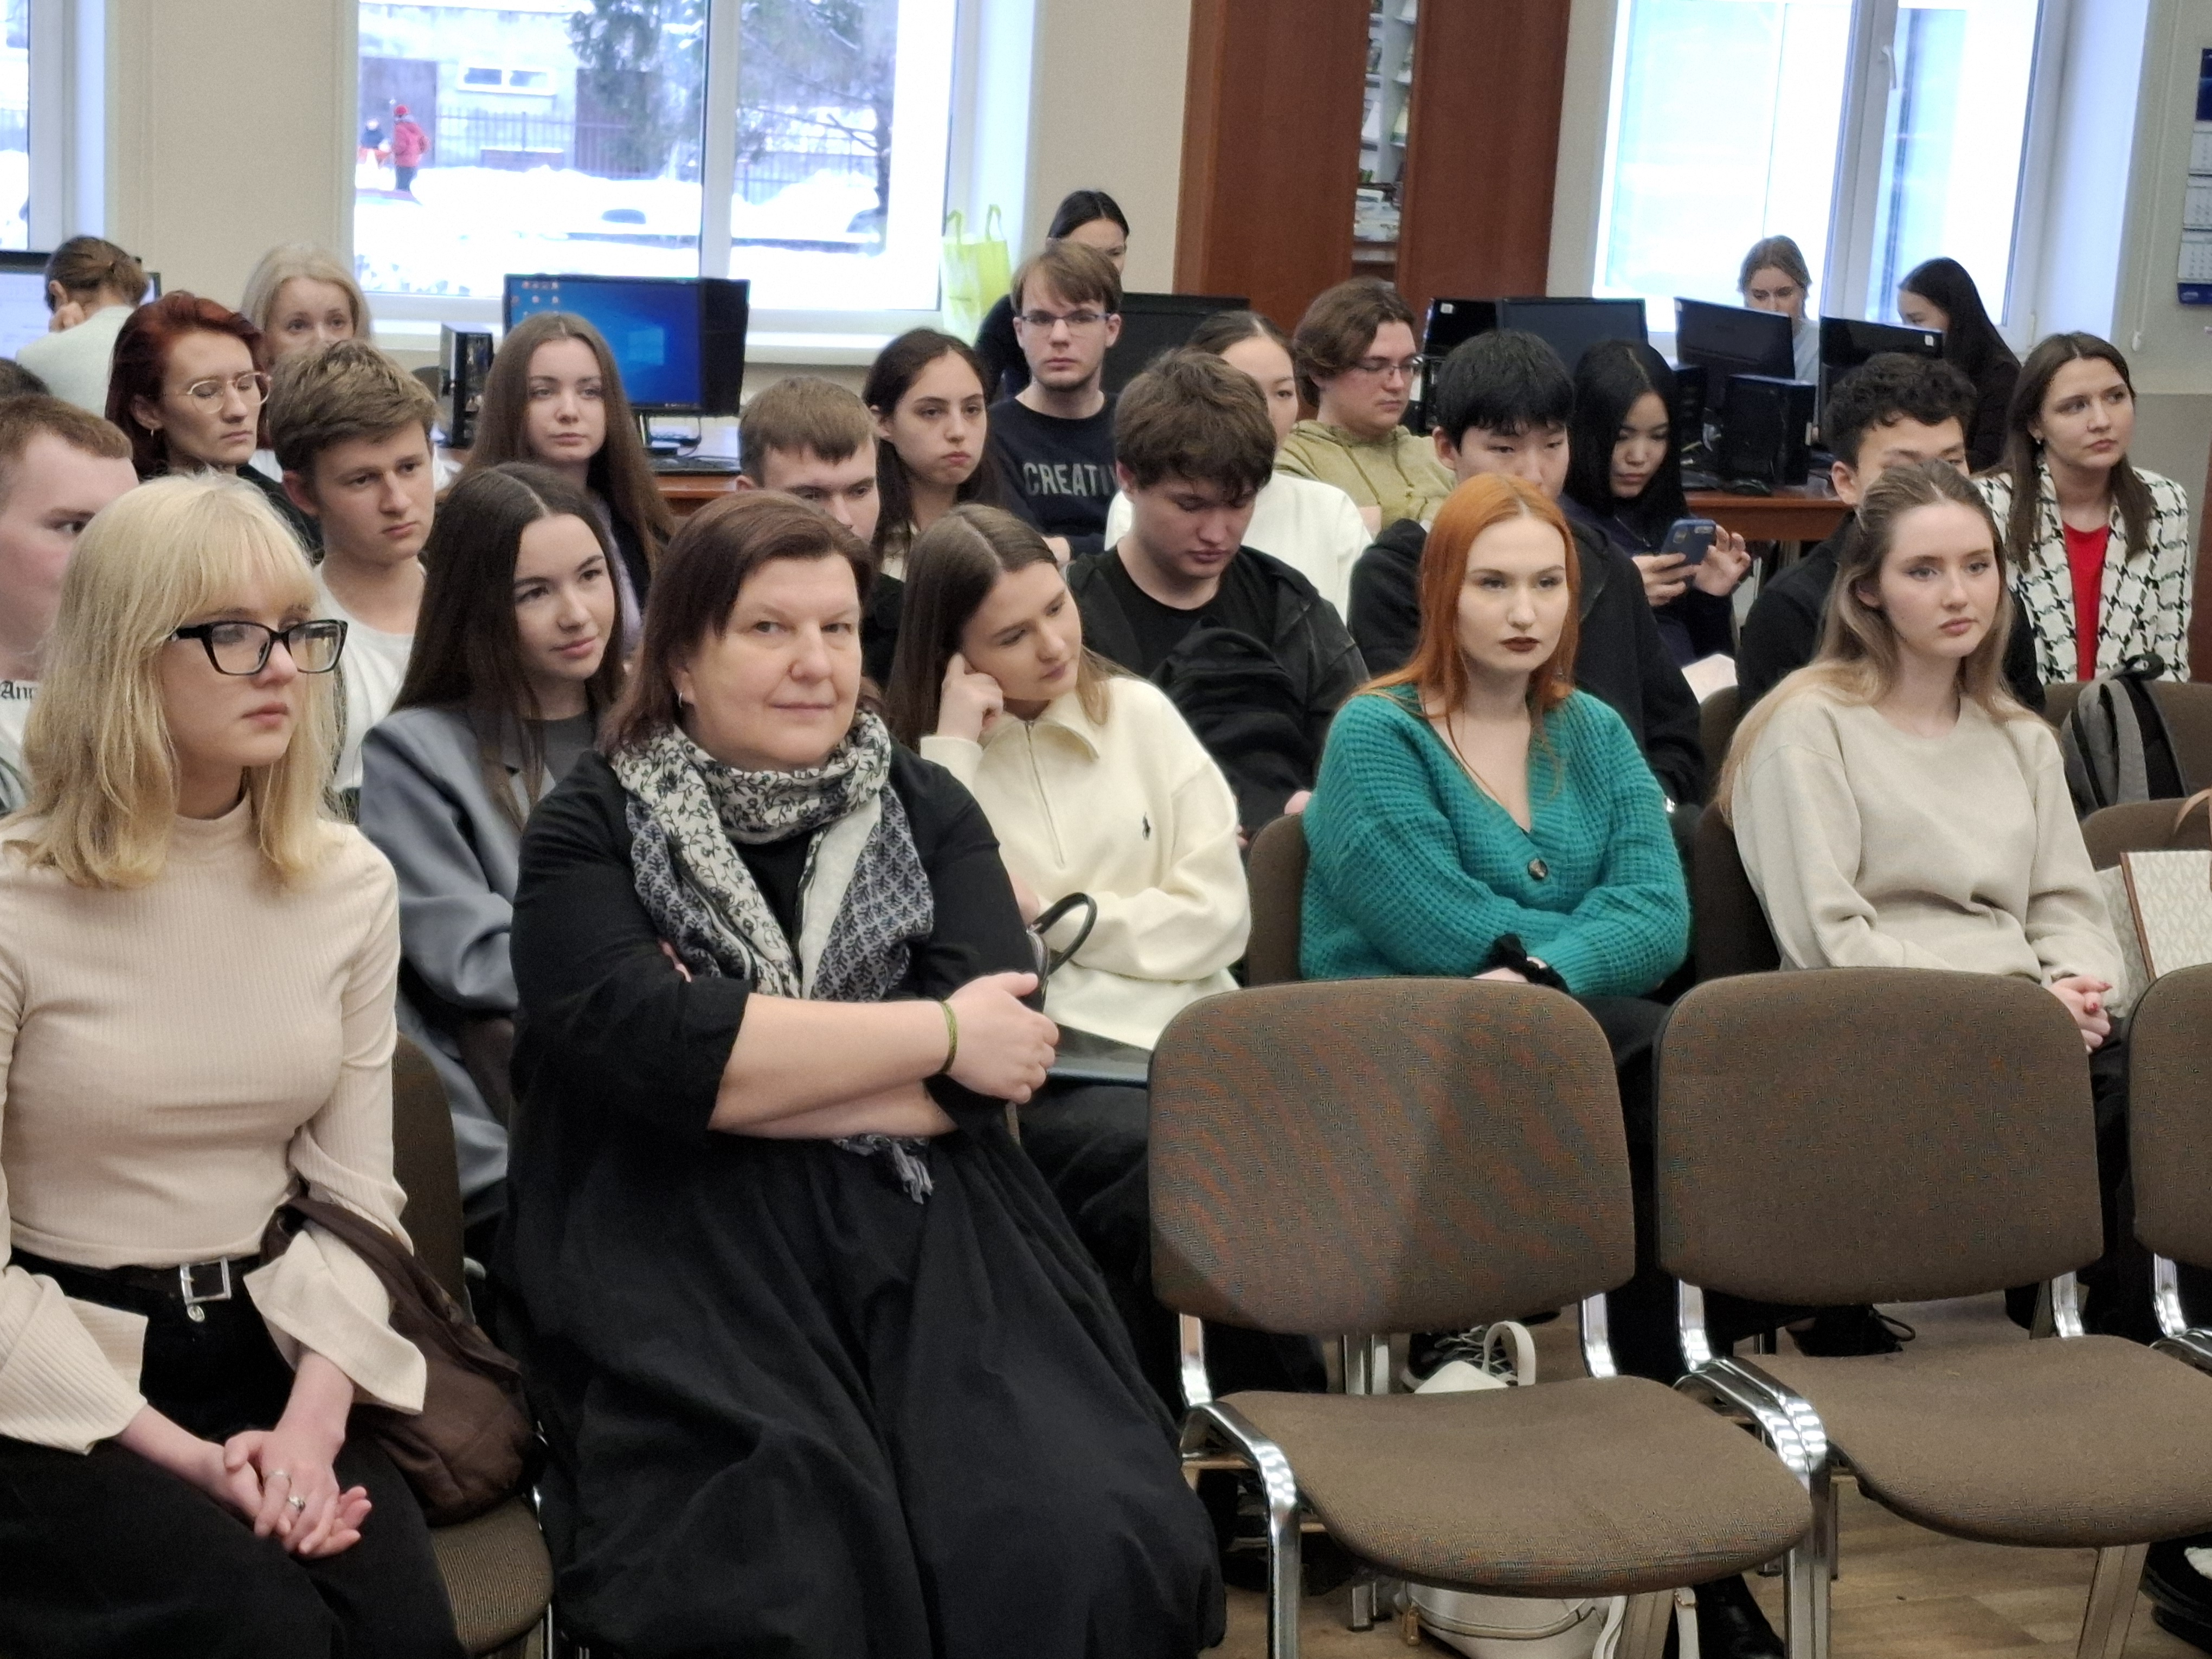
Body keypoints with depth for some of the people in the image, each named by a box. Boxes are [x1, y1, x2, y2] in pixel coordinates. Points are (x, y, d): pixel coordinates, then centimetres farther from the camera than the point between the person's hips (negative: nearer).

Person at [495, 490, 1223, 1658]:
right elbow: (642, 1047, -13)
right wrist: (940, 1032, -7)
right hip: (685, 1263, -2)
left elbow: (990, 1063, -1)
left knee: (1089, 1554, -23)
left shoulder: (928, 814, 14)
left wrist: (729, 1060, -8)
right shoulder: (590, 830, 7)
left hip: (926, 1243, 3)